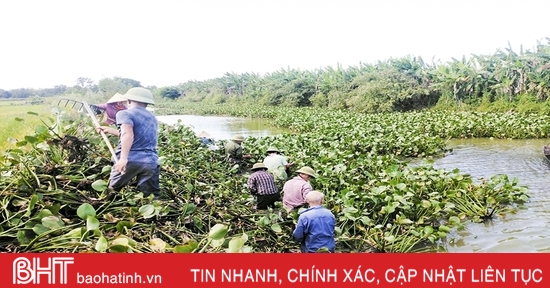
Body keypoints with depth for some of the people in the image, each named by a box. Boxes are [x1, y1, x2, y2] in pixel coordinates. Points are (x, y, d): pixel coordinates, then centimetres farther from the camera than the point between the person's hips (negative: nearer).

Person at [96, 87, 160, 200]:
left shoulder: (125, 114, 3)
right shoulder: (152, 118, 25)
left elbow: (128, 135, -17)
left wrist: (123, 158, -27)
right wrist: (110, 130, 42)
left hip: (130, 160, -4)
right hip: (151, 162, 5)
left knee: (112, 191, 16)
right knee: (153, 197, 1)